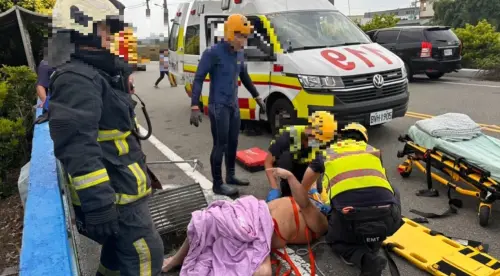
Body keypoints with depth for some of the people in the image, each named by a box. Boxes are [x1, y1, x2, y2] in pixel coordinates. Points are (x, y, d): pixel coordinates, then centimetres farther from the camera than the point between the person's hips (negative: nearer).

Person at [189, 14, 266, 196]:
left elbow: (245, 77, 21)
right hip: (218, 107, -7)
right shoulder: (213, 53, -14)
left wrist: (257, 97, 25)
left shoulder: (239, 53, 7)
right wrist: (195, 107, -22)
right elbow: (198, 79, -15)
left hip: (234, 106, 7)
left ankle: (230, 176, 31)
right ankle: (218, 184, 10)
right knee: (220, 145, -2)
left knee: (233, 143, 15)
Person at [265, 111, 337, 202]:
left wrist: (313, 188, -45)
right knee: (286, 155, -37)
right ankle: (286, 190, -17)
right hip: (285, 163, -3)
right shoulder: (287, 137, -37)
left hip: (302, 166, 3)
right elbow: (268, 162, -31)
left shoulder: (318, 141, -26)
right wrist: (274, 189, -40)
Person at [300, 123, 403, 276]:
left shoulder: (327, 153, 25)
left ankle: (365, 259, 2)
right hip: (387, 220, 2)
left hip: (349, 219, -1)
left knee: (336, 240, 33)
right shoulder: (372, 150, 26)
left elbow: (303, 188, 41)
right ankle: (372, 246, 23)